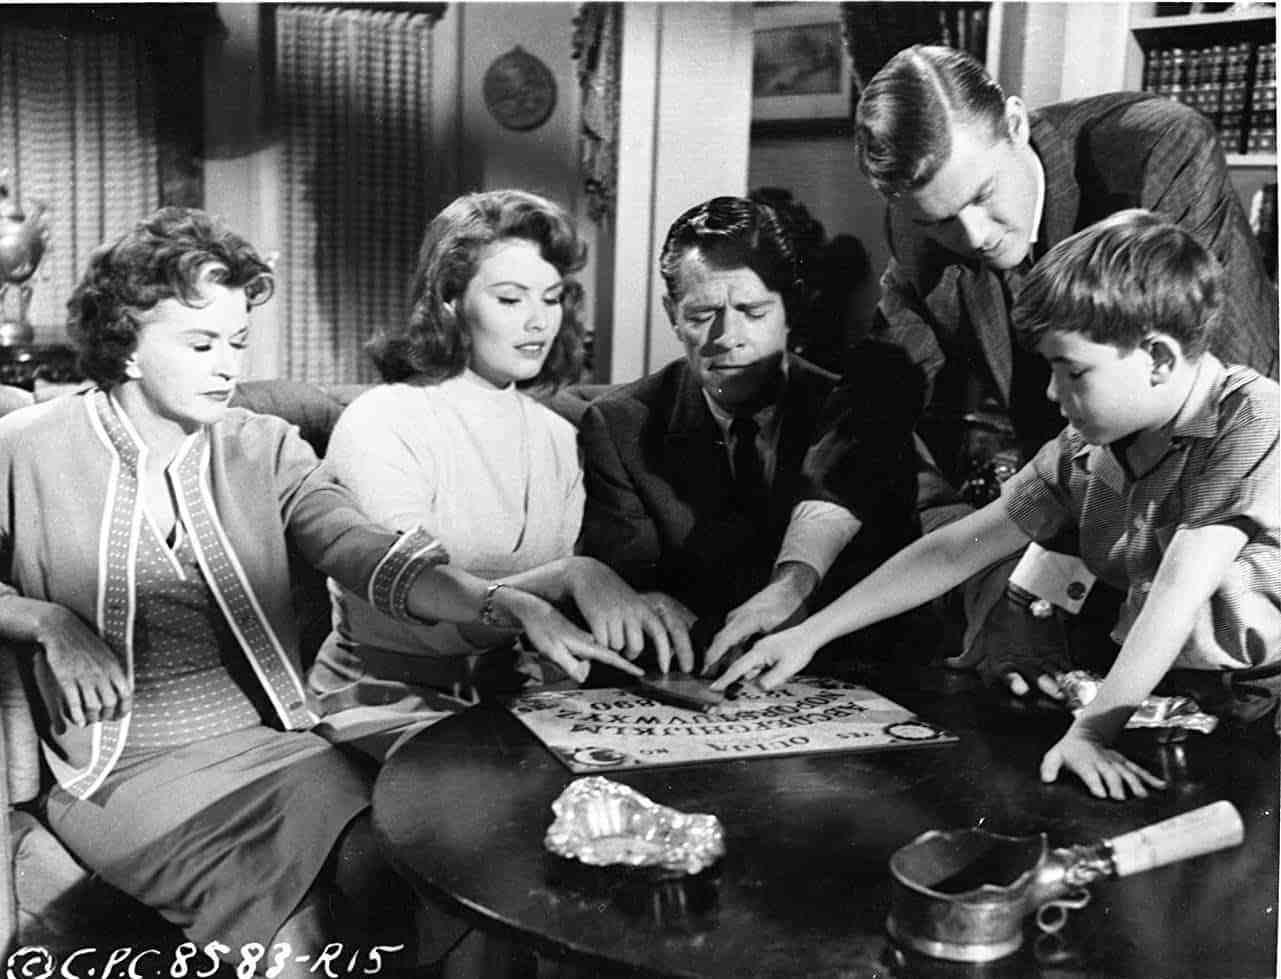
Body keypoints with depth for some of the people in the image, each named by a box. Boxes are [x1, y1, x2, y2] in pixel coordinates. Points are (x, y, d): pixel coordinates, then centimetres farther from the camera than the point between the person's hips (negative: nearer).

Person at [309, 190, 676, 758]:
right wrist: (567, 577, -33)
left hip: (510, 691, 6)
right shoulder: (378, 425, -11)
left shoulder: (557, 438, 10)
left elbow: (563, 606, 7)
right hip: (389, 703, -6)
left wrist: (639, 607, -14)